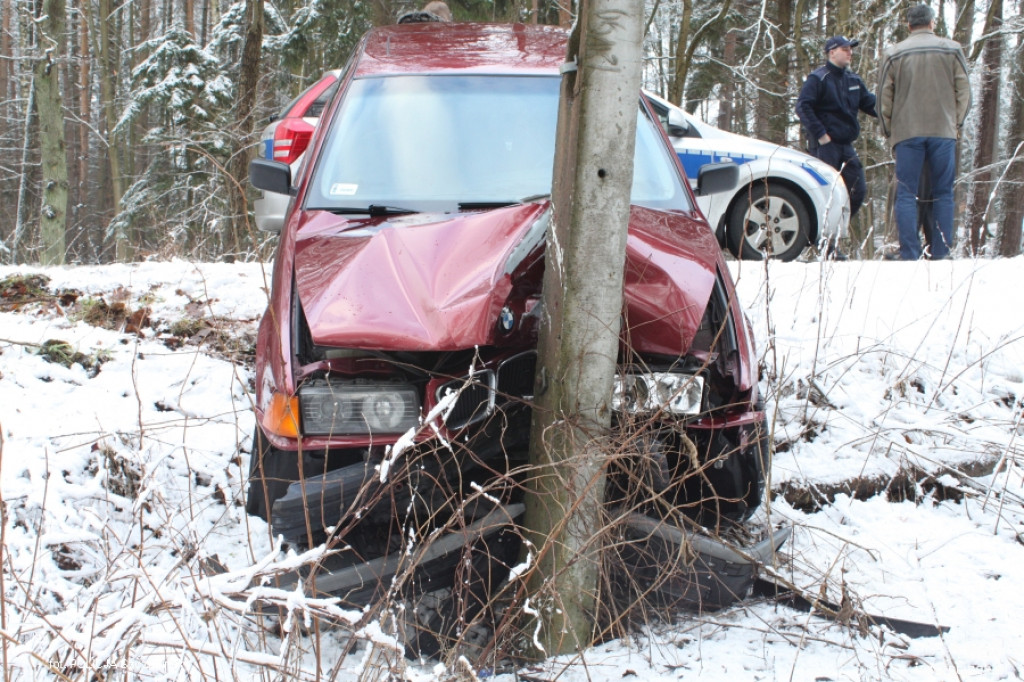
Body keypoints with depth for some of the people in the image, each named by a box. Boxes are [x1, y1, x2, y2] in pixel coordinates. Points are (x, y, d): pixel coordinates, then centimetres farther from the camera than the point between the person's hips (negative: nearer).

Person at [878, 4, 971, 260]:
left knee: (906, 194, 1)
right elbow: (964, 91, 5)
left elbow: (884, 97, 6)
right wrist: (956, 123, 14)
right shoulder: (952, 50, 6)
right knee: (943, 194, 6)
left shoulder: (894, 54, 5)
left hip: (906, 133, 0)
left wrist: (889, 132, 15)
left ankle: (910, 255, -6)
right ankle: (941, 253, 2)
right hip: (944, 131, 0)